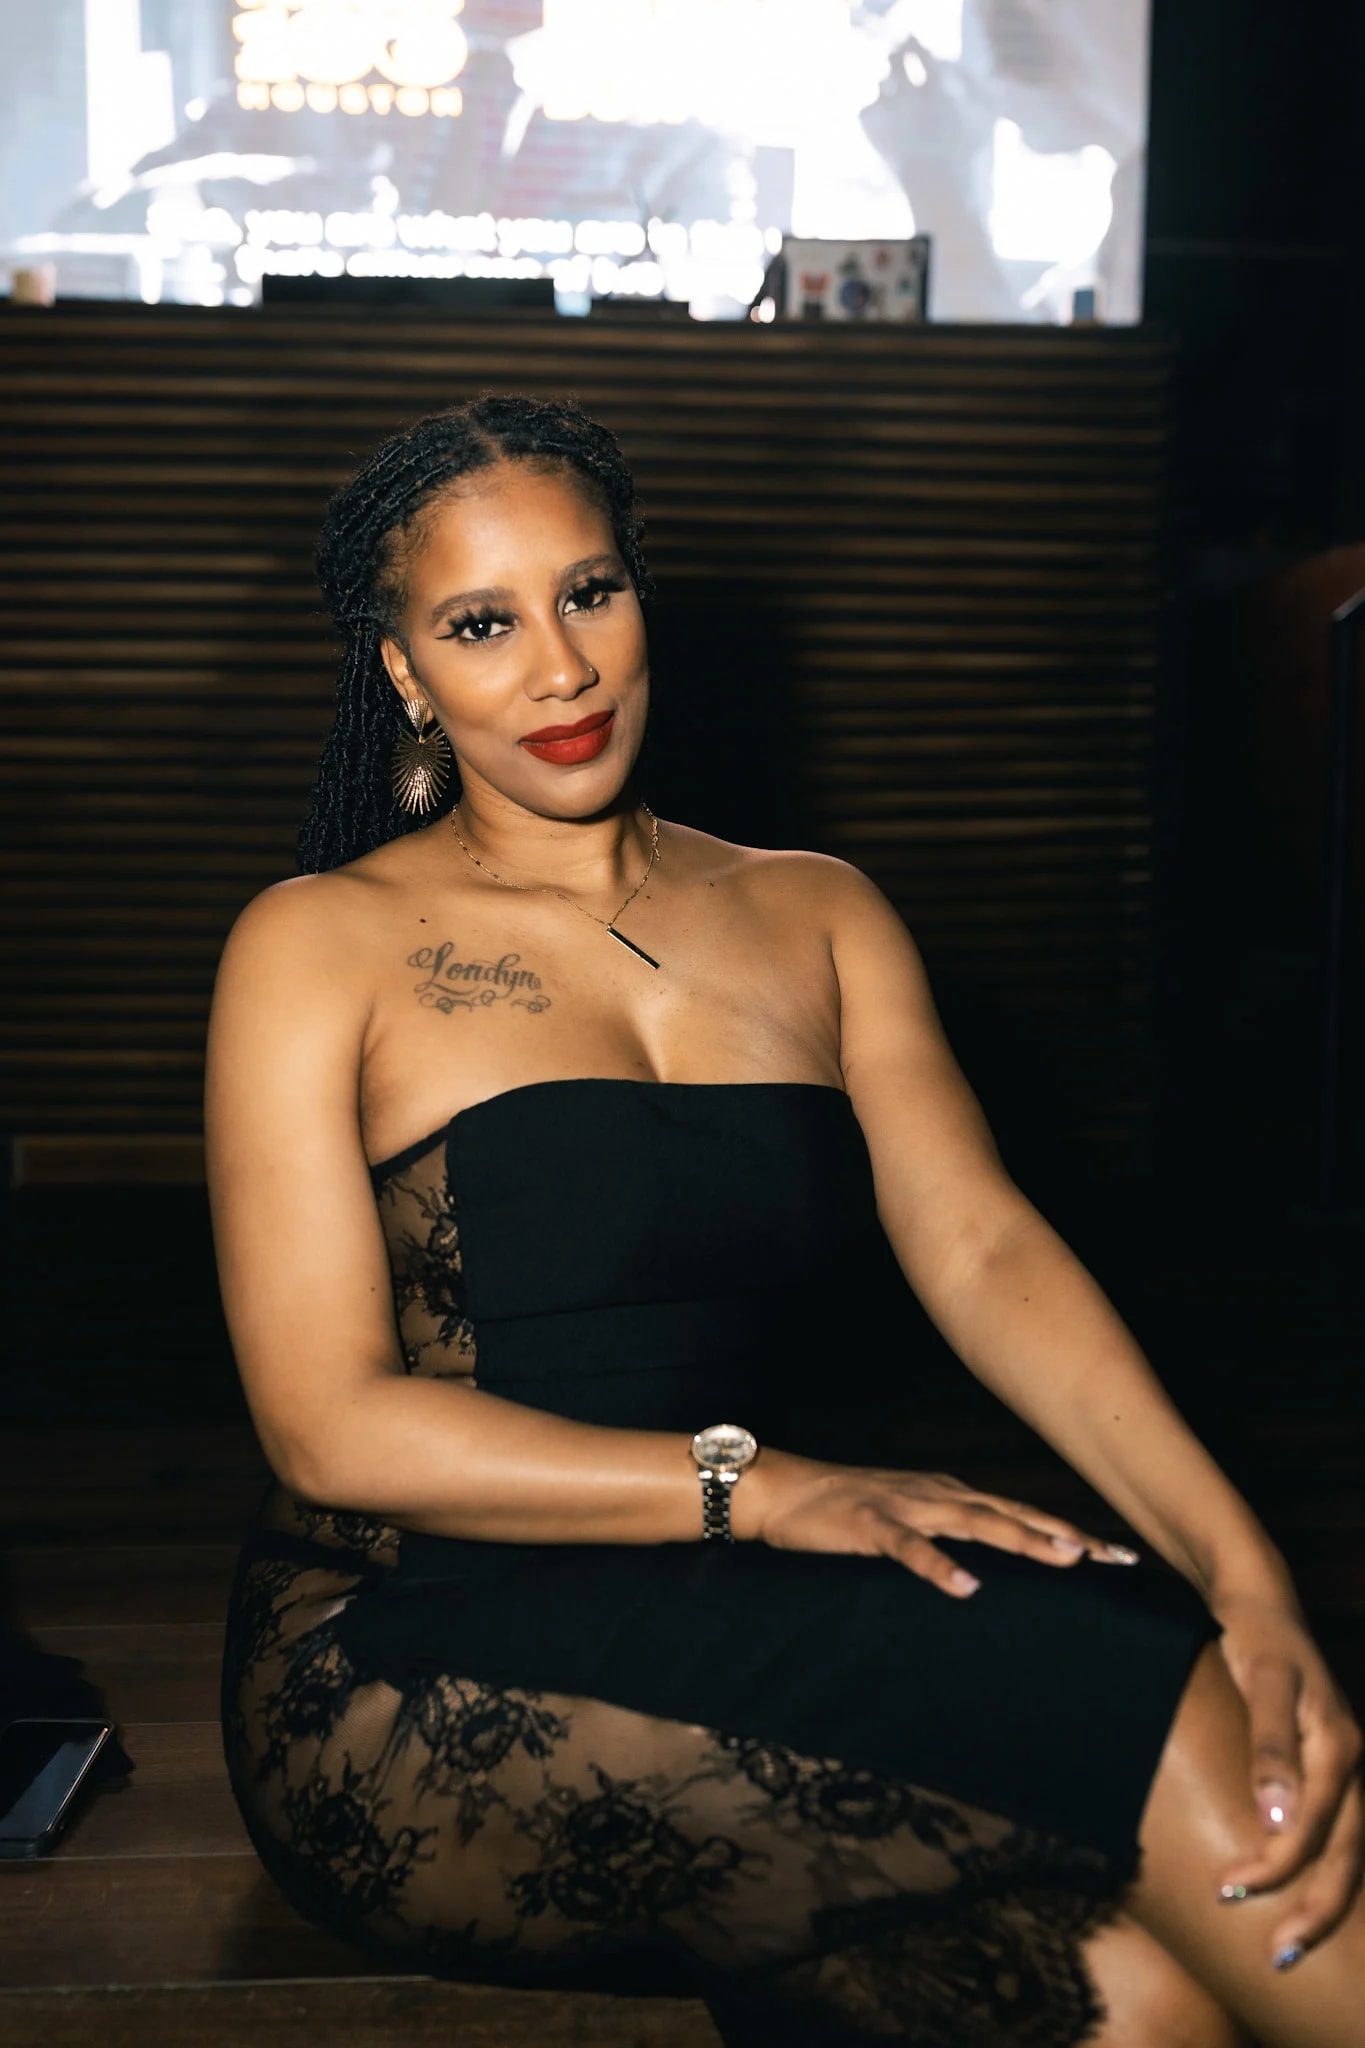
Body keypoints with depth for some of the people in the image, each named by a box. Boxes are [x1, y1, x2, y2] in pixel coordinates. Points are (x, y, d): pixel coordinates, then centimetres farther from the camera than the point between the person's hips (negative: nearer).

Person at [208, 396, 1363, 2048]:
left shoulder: (816, 916, 13)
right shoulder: (320, 948, 0)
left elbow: (985, 1249, -1)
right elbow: (330, 1425, -8)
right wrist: (753, 1484, -20)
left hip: (750, 1647, 4)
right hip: (414, 1695, -3)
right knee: (1141, 1708, -24)